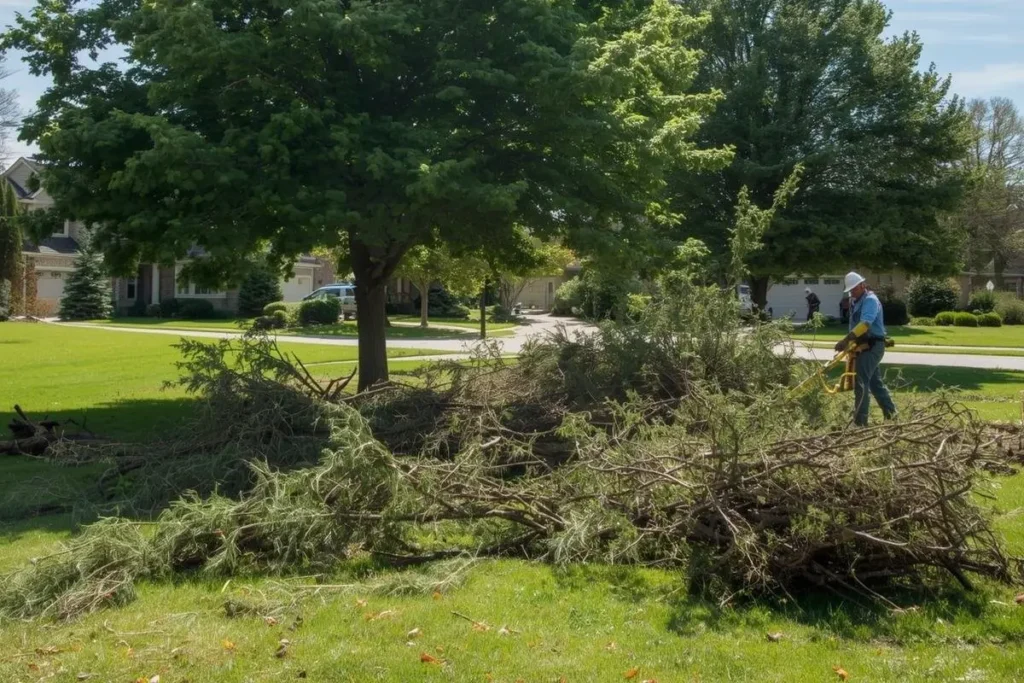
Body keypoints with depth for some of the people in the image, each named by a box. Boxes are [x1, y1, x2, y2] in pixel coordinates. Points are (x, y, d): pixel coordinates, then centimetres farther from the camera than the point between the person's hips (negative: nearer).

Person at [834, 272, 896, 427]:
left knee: (861, 382, -11)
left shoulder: (870, 300, -16)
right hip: (864, 346, 10)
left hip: (872, 346, -10)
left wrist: (845, 340, -39)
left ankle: (860, 421, -9)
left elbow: (864, 324, -31)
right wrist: (850, 342, 5)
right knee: (874, 381, 18)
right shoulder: (855, 302, 15)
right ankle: (890, 412, 29)